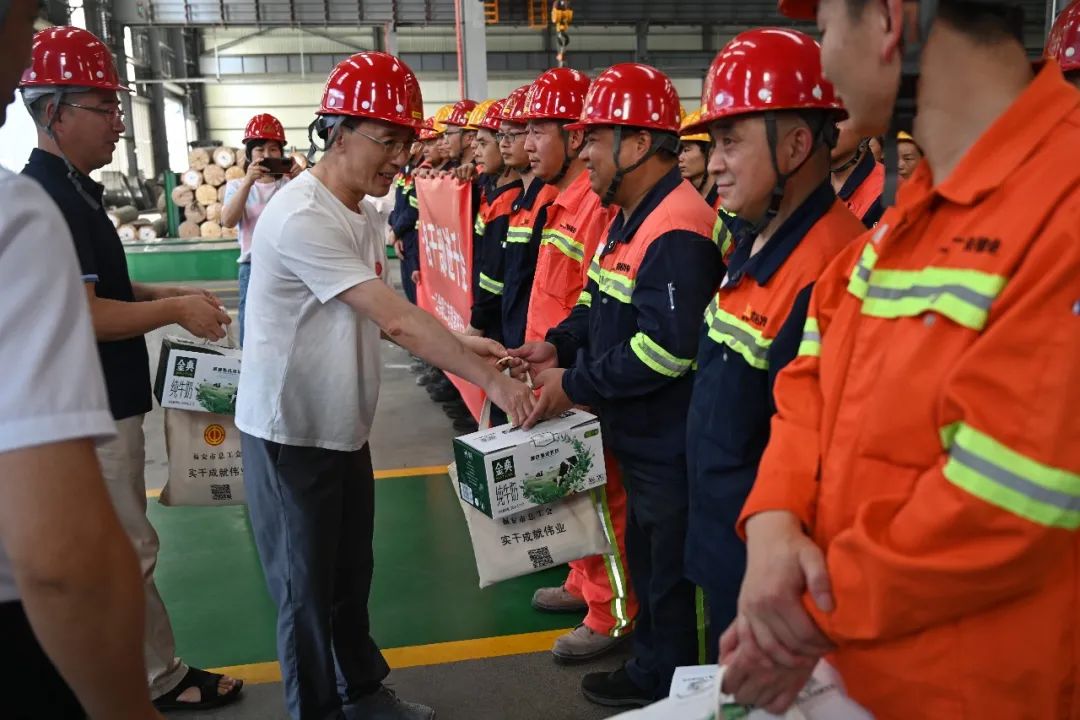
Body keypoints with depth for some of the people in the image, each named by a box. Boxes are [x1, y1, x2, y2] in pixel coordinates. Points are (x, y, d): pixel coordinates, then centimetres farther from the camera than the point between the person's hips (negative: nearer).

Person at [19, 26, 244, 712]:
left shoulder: (73, 190, 12)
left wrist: (169, 293, 10)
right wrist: (175, 310, -16)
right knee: (128, 553, 3)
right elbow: (80, 316, -26)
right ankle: (161, 679, 18)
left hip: (102, 404, 10)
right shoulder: (46, 199, -21)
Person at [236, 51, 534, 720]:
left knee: (352, 575, 22)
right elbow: (394, 318, -28)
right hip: (289, 433, -9)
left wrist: (459, 344, -11)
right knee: (307, 588, 8)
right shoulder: (303, 216, -25)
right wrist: (490, 380, -26)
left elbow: (383, 316, 4)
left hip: (345, 427, 9)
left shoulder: (367, 216, 6)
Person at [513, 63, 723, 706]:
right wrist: (557, 345, 0)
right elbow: (605, 304, 17)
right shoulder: (633, 217, 9)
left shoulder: (677, 232, -25)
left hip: (670, 444, -10)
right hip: (637, 436, 10)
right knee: (645, 558, 25)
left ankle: (662, 684, 30)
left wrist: (574, 383, -21)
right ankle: (651, 667, 45)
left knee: (666, 574, 9)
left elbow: (666, 348, -30)